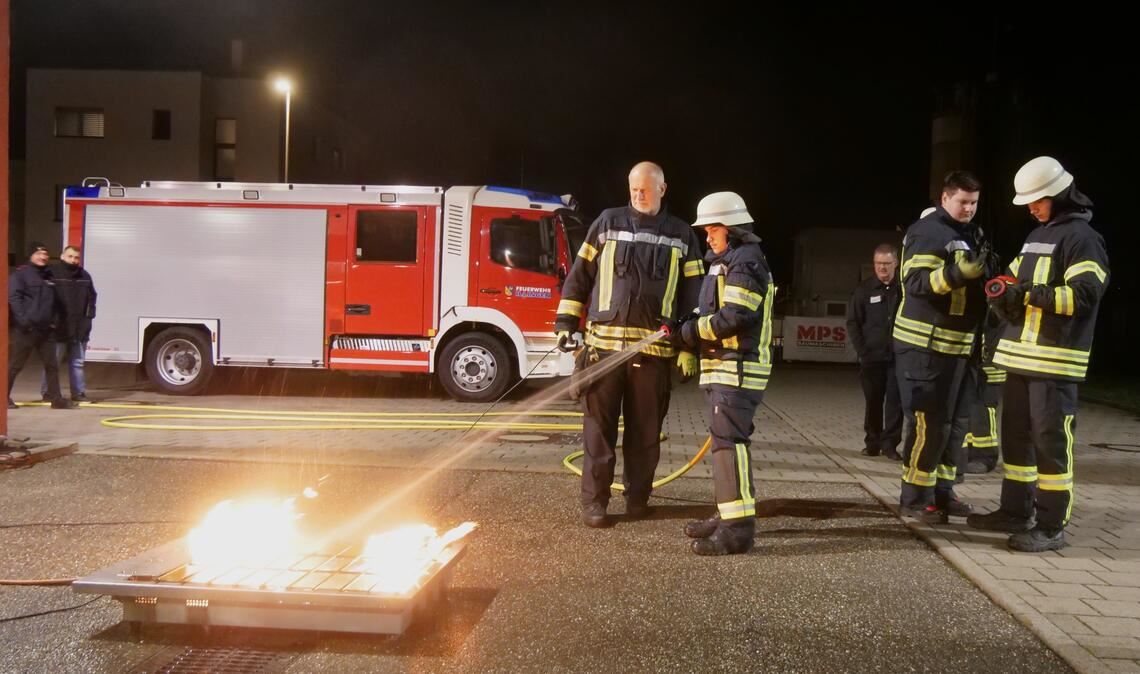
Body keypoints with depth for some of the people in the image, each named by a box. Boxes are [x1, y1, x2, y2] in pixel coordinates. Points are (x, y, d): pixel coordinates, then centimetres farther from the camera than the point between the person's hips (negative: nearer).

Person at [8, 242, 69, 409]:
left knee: (52, 364, 4)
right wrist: (23, 320, -21)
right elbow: (13, 298, -13)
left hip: (46, 329, 6)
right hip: (24, 329, -6)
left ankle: (56, 399, 7)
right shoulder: (20, 274, -4)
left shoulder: (49, 276, 17)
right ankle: (5, 397, 13)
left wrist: (54, 321, 11)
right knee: (14, 364, 2)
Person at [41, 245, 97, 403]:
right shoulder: (52, 273, -5)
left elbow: (91, 297, 21)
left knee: (77, 362, 10)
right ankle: (47, 392, 10)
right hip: (58, 328, -5)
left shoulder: (85, 276, 13)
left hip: (79, 328, 5)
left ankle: (78, 392, 16)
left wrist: (89, 315, 9)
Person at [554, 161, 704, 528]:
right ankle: (594, 501, 9)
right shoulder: (608, 223, 8)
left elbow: (691, 295, 6)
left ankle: (637, 498, 21)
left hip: (653, 349, 1)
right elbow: (579, 275, 10)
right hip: (604, 344, 0)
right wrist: (566, 323, 2)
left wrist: (689, 347, 0)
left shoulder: (681, 235, 8)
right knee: (599, 427, 2)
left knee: (645, 429, 7)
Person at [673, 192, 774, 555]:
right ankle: (730, 514, 24)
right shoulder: (727, 263, 22)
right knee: (725, 439, 15)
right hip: (725, 367, 11)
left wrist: (691, 331, -14)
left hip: (738, 368, -11)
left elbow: (735, 317, -22)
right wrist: (691, 332, 9)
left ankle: (738, 528, -17)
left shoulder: (746, 262, -12)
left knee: (728, 440, -15)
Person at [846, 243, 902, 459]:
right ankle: (872, 442, 19)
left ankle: (889, 443, 3)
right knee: (873, 401, 8)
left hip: (898, 357, -1)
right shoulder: (863, 290, 3)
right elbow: (853, 323, 2)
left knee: (895, 401, -4)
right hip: (872, 357, 1)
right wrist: (862, 351, -5)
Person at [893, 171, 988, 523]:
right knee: (925, 422, -7)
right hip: (922, 344, -9)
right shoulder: (926, 232, -10)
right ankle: (915, 497, 2)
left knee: (947, 421, 13)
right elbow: (916, 282, -21)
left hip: (954, 345, 9)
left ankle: (941, 490, 22)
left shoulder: (967, 235, 18)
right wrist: (958, 273, -32)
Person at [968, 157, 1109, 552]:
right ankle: (1016, 511, 24)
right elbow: (1017, 278, 27)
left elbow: (1084, 295, -18)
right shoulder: (1037, 234, 20)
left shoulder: (1081, 238, -7)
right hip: (1021, 354, 9)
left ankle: (1051, 526, -1)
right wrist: (1004, 291, 5)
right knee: (1016, 434, 13)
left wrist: (1028, 294, -20)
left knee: (1051, 440, -6)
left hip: (1055, 360, -9)